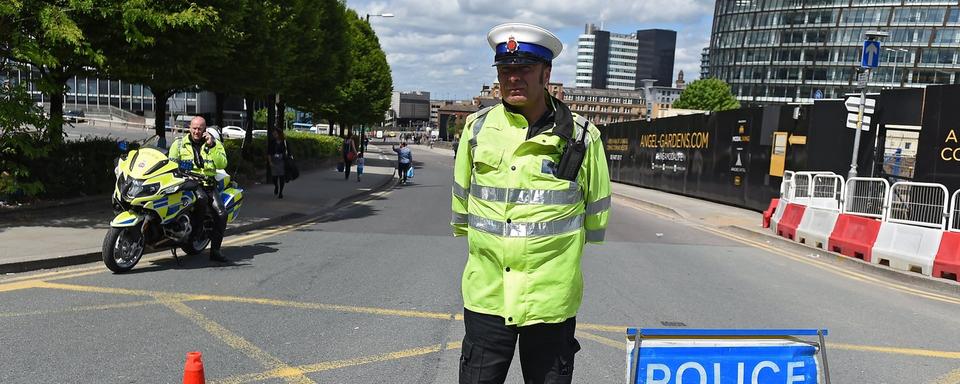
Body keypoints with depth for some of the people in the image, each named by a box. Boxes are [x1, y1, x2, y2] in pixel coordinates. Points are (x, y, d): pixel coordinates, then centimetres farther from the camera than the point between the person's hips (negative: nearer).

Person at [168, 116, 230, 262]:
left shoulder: (215, 143, 14)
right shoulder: (179, 144, 14)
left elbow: (222, 164, -1)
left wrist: (211, 146, -9)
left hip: (209, 184, 2)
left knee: (221, 214, -17)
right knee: (201, 198, -38)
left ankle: (215, 250, -9)